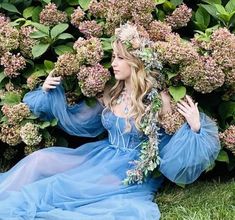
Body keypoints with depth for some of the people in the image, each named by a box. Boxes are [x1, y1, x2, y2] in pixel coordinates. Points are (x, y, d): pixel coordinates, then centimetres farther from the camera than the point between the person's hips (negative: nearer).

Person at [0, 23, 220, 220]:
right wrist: (50, 93, 8)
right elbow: (77, 120, 15)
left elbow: (170, 151, -13)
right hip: (101, 155, 6)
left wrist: (194, 128, -30)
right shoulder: (111, 95, 5)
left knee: (58, 187, -21)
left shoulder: (157, 101, -14)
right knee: (41, 159, -11)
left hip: (131, 172, -6)